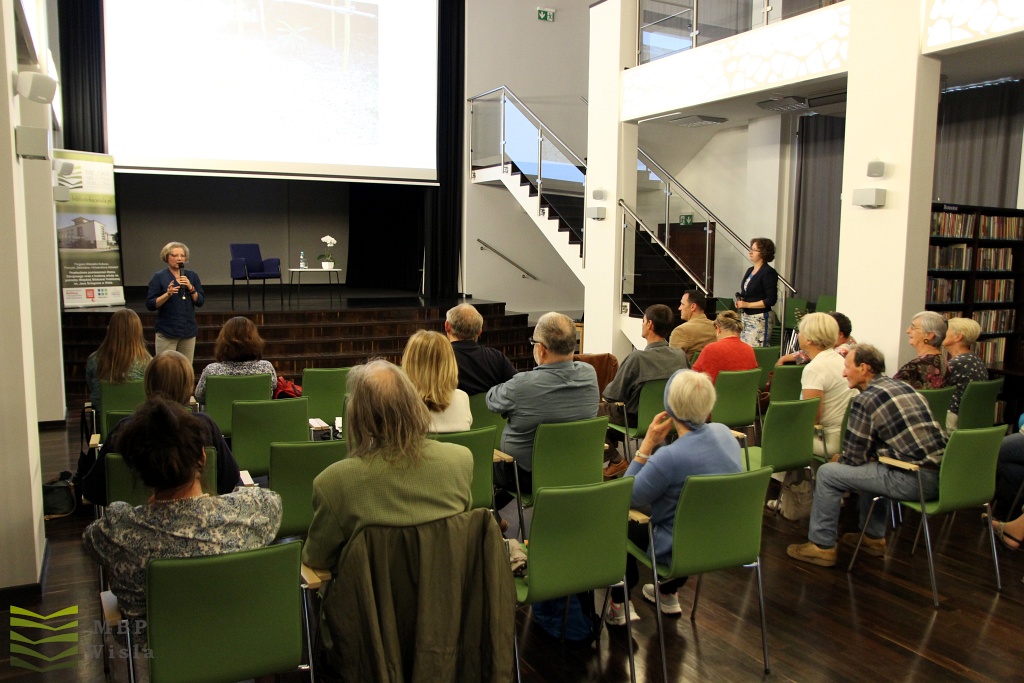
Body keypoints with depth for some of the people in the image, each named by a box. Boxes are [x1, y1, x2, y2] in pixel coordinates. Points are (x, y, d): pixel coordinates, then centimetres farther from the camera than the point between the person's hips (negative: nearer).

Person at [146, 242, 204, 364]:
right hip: (167, 331, -3)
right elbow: (150, 305, -6)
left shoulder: (192, 276, 9)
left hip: (188, 330, 3)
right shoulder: (158, 277, 0)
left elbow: (200, 302, 5)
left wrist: (191, 288, -11)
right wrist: (167, 294, -20)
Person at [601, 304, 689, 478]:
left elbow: (614, 394, -19)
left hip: (637, 418, -7)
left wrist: (606, 391, 4)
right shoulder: (681, 356, -11)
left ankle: (616, 460, 13)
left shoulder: (637, 357, -28)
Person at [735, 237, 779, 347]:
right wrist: (740, 300, 3)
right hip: (745, 317, 8)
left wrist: (747, 304, -15)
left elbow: (771, 300, -15)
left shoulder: (769, 272, -10)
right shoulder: (750, 270, 14)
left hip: (760, 318, -8)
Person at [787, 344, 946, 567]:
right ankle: (874, 537, 38)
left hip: (914, 480, -9)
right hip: (939, 473, 9)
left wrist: (839, 460, 15)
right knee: (869, 464, 34)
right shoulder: (903, 386, 15)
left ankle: (822, 546, 8)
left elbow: (854, 457, -7)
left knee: (827, 473, -1)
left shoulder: (865, 400, -11)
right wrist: (844, 459, 21)